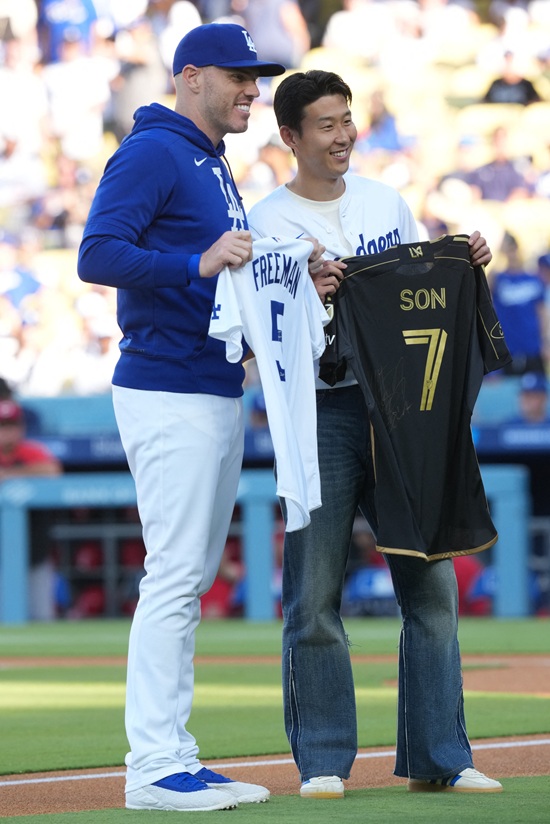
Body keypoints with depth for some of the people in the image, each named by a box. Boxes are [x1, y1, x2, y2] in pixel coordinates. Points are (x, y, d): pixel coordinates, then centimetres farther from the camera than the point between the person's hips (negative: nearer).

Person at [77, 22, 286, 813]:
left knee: (192, 581, 10)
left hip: (220, 391, 10)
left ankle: (175, 760, 13)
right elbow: (98, 256, -20)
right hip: (168, 395, -10)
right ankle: (154, 769, -11)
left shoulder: (213, 165, 20)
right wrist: (196, 264, -29)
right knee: (173, 574, -12)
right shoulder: (151, 153, -10)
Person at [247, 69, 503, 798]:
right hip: (321, 414, -4)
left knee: (430, 581, 3)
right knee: (316, 594, -4)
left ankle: (439, 758, 9)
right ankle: (323, 761, 6)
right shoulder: (269, 224, -2)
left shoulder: (388, 203, 13)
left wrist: (469, 265, -1)